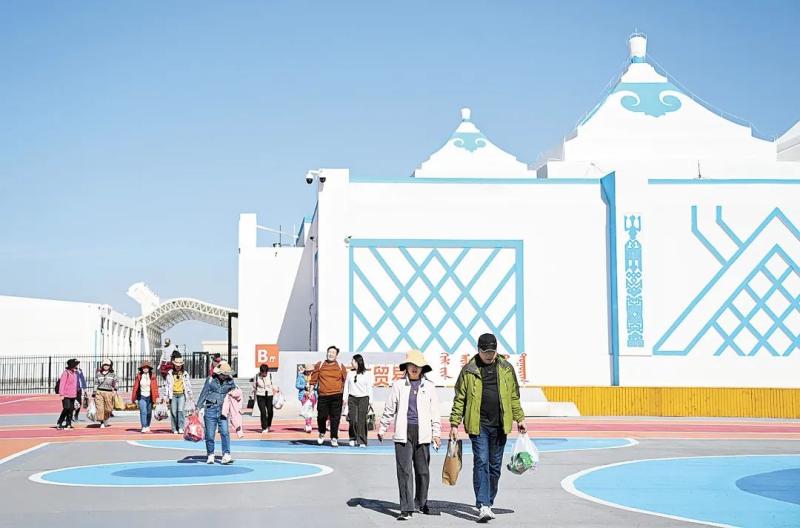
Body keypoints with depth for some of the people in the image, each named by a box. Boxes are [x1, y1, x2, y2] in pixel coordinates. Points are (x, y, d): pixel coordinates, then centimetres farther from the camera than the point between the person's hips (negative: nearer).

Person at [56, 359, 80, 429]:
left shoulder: (74, 373, 14)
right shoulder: (66, 373, -10)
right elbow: (62, 384, -14)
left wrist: (76, 394, 22)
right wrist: (61, 394, -17)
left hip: (72, 395, 8)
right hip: (66, 395, -8)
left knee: (71, 409, 5)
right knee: (66, 408, -13)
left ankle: (68, 424, 11)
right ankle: (59, 424, -1)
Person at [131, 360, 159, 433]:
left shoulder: (152, 376, -1)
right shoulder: (139, 376, 0)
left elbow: (155, 387, -4)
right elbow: (135, 387, 3)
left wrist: (157, 397, -11)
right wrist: (134, 398, 3)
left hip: (150, 397, 1)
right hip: (142, 396, -1)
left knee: (149, 413, 10)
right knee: (143, 412, -12)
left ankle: (148, 426, 25)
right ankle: (144, 427, -13)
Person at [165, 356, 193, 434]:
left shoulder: (185, 374, 8)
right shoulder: (170, 373, 4)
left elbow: (188, 385, 14)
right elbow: (167, 385, 5)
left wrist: (191, 395, 13)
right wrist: (166, 396, 1)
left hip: (182, 394, 0)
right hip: (173, 395, 0)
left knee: (181, 410, -14)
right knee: (173, 412, 0)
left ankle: (181, 428, -15)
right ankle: (175, 429, 7)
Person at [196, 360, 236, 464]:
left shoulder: (230, 381, 6)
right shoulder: (210, 380, -1)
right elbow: (203, 394, 0)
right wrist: (199, 407, -3)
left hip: (223, 410, 1)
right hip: (210, 409, -1)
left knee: (225, 432, -13)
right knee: (210, 434, 4)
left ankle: (226, 456, -17)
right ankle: (210, 456, 17)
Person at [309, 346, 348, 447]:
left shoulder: (341, 367, 6)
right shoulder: (319, 365, 7)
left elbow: (345, 381, 10)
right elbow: (314, 378, 8)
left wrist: (345, 395, 8)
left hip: (336, 396, 0)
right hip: (322, 396, 0)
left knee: (335, 418, -1)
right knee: (321, 416, 3)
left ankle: (334, 438, 8)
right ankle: (322, 434, 29)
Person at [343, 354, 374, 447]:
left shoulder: (367, 374, 1)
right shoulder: (350, 373, 11)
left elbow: (369, 388, 1)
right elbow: (346, 386, 14)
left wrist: (370, 401, -3)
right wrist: (345, 398, 8)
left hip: (363, 399, -3)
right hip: (352, 398, 3)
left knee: (362, 421, -4)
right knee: (353, 420, -1)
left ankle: (362, 441, 1)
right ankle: (353, 439, 12)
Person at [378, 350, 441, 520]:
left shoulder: (429, 386, 7)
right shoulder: (399, 385, 5)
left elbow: (435, 412, 9)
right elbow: (389, 409, 12)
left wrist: (436, 433, 5)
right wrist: (382, 428, 15)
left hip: (422, 433, 1)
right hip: (403, 432, -1)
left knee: (423, 470, 8)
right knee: (404, 470, -6)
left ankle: (421, 502, 28)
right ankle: (406, 508, -5)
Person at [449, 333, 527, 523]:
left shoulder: (506, 369, 9)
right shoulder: (469, 371, 0)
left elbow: (514, 396, 16)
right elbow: (459, 399, 2)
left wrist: (519, 418, 11)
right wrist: (454, 424, -2)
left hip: (499, 425, 3)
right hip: (478, 425, -3)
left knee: (495, 465, 9)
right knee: (481, 463, -10)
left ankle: (488, 503, 21)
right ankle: (483, 506, -13)